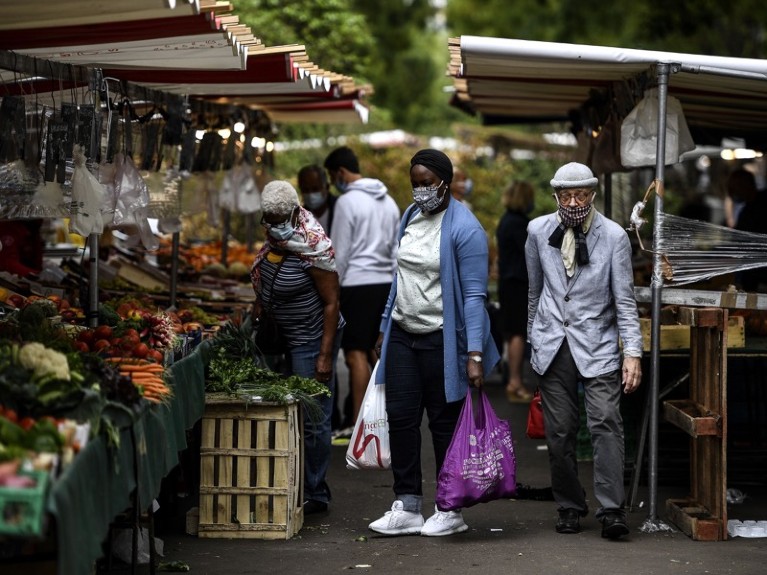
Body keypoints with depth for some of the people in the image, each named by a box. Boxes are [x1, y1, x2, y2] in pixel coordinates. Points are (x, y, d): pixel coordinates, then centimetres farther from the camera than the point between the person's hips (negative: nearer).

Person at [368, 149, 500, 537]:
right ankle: (407, 507, 12)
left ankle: (450, 510, 13)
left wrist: (474, 354, -22)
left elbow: (474, 295, -17)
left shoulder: (464, 229, -14)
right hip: (403, 333, 7)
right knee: (400, 417, 5)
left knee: (444, 422, 2)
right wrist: (383, 330, 18)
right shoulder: (410, 217, 9)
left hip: (441, 338, -7)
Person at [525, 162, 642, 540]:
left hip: (597, 345, -2)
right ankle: (569, 507, 16)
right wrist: (534, 338, 20)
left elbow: (624, 300, -4)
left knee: (606, 423, -14)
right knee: (559, 432, 3)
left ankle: (611, 509, -13)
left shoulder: (613, 236, -5)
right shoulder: (539, 231, 4)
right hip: (552, 346, 3)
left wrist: (633, 353, -11)